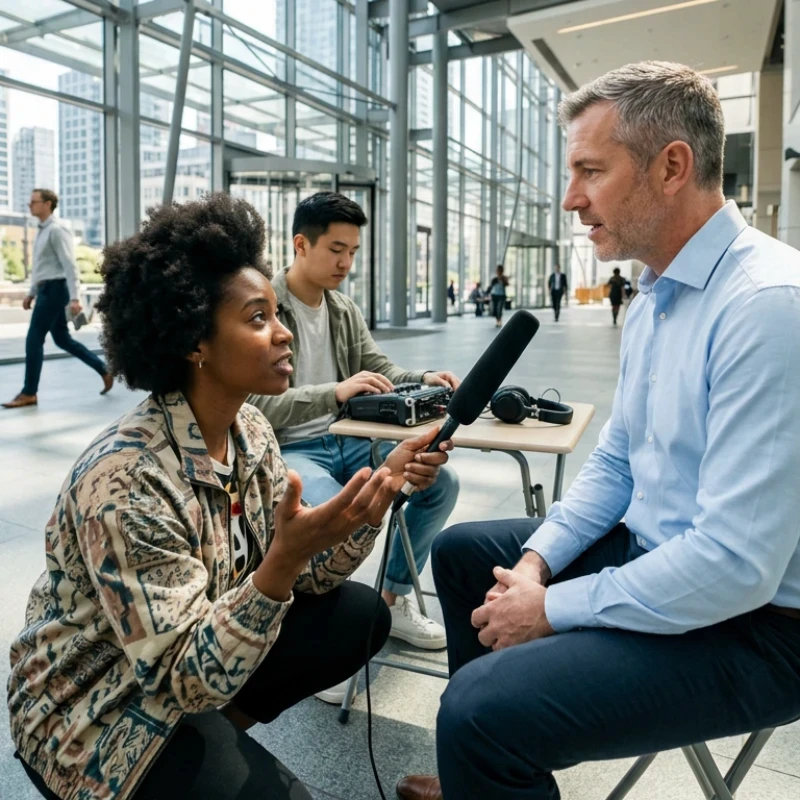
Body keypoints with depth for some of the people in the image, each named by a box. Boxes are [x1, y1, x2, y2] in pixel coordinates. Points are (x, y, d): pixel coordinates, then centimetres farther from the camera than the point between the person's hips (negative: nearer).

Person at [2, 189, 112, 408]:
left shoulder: (56, 230, -13)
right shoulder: (42, 231, 16)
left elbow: (69, 265, -19)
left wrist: (74, 298, -26)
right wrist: (31, 293, 24)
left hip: (54, 289, -10)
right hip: (46, 289, 10)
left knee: (34, 340, -7)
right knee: (63, 339, 12)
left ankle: (29, 393, 1)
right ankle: (104, 371, 18)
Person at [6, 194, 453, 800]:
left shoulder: (249, 431, -7)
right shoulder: (126, 480, -31)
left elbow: (308, 574, -5)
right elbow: (188, 679, -28)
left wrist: (383, 486, -19)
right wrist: (282, 561, -43)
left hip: (207, 648, 7)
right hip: (96, 714, -7)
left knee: (361, 614, -1)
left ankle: (223, 727, 10)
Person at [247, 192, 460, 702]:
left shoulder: (345, 310, 8)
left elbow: (381, 371, 11)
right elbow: (256, 404, -24)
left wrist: (424, 379, -11)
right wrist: (334, 391, -38)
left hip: (344, 440, 8)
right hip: (285, 450, -7)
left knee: (442, 482, -2)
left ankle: (393, 601, 14)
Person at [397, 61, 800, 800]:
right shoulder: (652, 298, 6)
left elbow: (735, 565, -28)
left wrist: (552, 610, -17)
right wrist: (538, 560, -4)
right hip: (654, 556, 9)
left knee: (481, 705, -26)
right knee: (463, 552, 17)